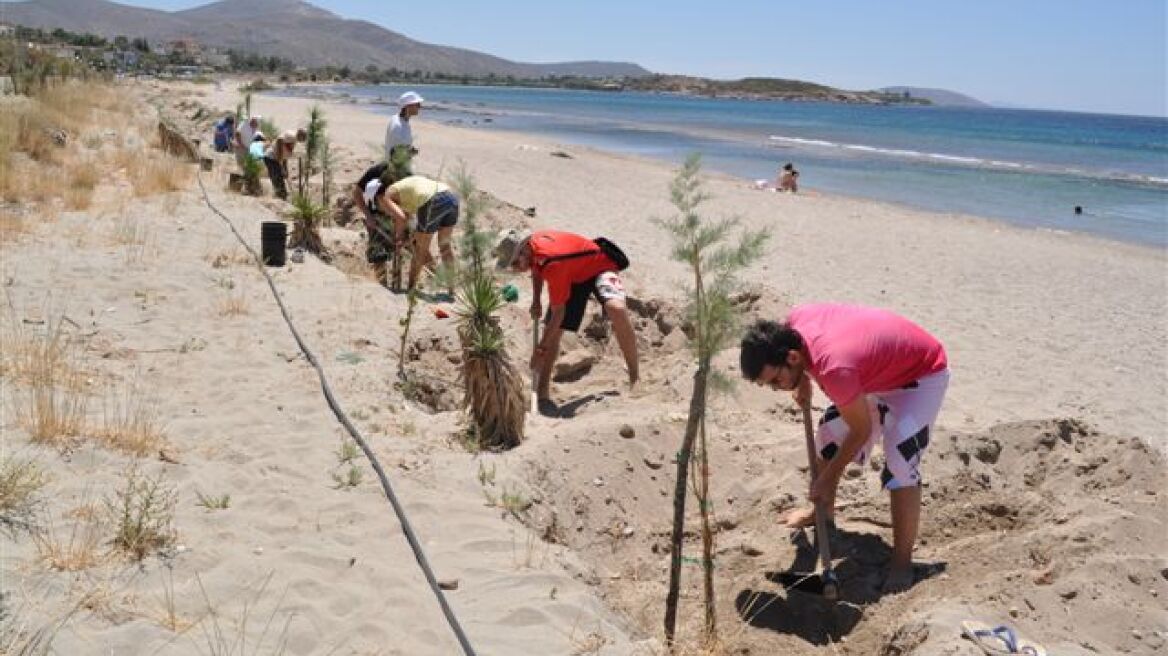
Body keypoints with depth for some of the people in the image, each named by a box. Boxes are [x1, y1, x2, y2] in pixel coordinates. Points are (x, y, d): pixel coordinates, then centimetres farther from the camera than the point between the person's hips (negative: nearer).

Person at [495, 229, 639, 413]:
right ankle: (543, 395, 2)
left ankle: (636, 378, -24)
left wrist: (541, 348, -25)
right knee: (552, 331, -3)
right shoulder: (531, 243, -16)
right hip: (573, 275, 8)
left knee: (616, 309, -37)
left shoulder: (552, 263, -39)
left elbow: (558, 312, -31)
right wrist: (536, 301, 3)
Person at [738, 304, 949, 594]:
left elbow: (861, 431, -25)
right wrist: (803, 381, -1)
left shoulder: (834, 368, -42)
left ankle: (902, 561, -9)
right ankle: (824, 510, 35)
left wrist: (828, 478, -14)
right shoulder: (794, 320, -22)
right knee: (829, 431, 13)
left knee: (900, 461, -21)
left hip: (922, 374, -9)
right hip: (879, 368, 9)